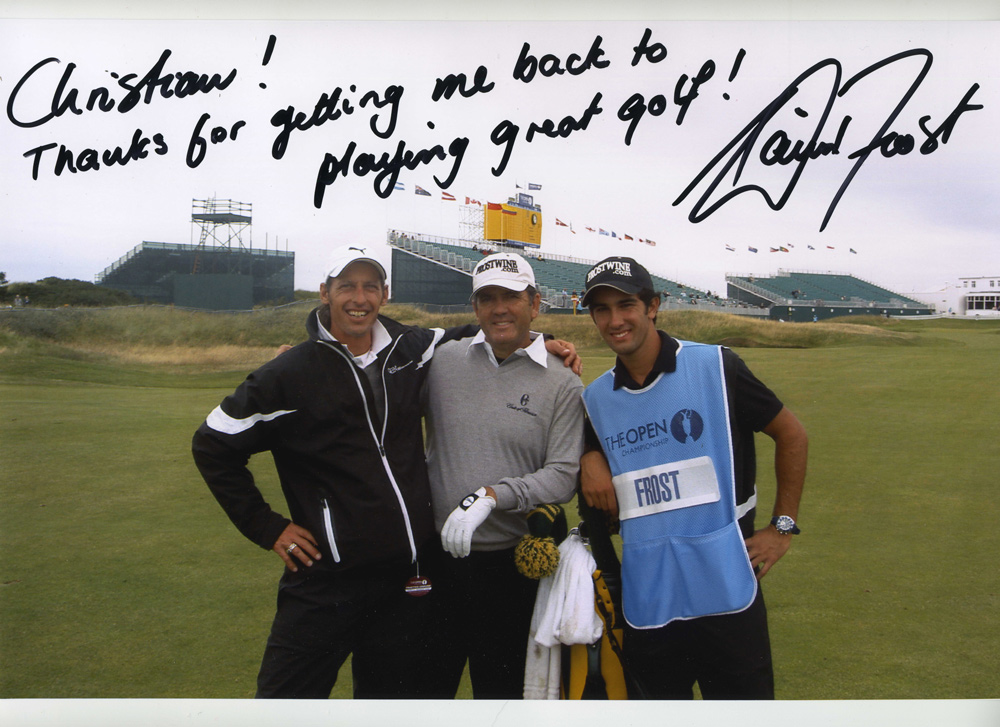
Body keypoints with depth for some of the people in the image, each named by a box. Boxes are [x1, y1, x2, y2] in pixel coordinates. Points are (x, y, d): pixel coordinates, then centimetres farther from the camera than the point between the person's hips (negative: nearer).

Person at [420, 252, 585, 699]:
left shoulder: (563, 385, -4)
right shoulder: (443, 359, 3)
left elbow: (563, 477, -12)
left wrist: (492, 496, -22)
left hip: (507, 562, -2)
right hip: (436, 553, 3)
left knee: (500, 689, 13)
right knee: (427, 682, 17)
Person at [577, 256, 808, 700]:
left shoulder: (715, 367, -6)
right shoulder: (595, 398, 6)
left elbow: (792, 435, 3)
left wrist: (783, 527, 0)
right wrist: (591, 460, -2)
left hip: (725, 591, -3)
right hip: (645, 600, 4)